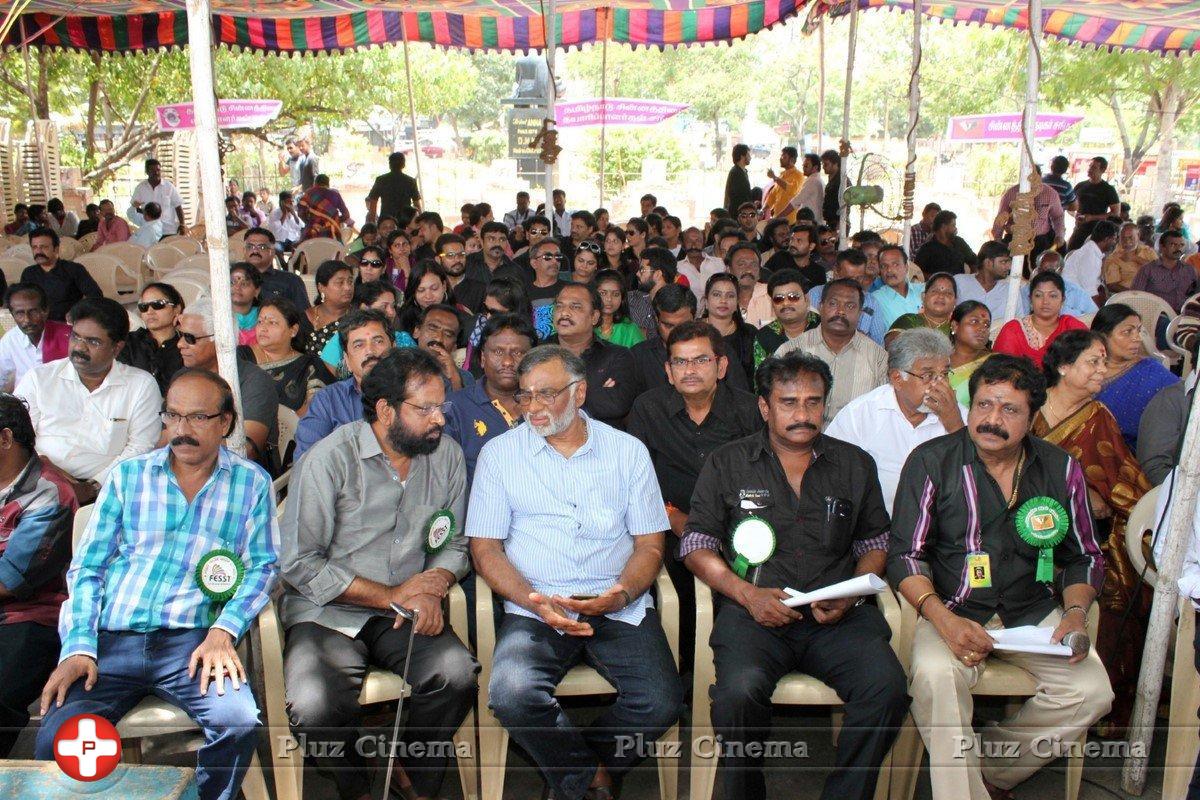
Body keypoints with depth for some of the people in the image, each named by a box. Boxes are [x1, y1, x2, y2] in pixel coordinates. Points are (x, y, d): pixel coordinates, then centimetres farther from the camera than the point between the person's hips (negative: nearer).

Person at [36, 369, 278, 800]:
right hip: (111, 639, 1)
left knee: (238, 722, -27)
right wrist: (79, 647, -3)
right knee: (57, 740, -22)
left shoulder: (252, 483, 9)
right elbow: (87, 567, 11)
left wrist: (222, 632, -12)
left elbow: (263, 566, 4)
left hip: (192, 640, -1)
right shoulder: (127, 475, 13)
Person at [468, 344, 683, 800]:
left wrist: (623, 594, -12)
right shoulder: (500, 453, 7)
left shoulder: (628, 451, 9)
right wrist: (534, 600, -14)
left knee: (661, 703, -23)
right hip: (535, 609, 0)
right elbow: (485, 547, 4)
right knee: (511, 697, -29)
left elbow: (650, 544, 9)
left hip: (620, 606, 1)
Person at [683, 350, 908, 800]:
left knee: (887, 686, -26)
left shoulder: (855, 464, 17)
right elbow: (696, 546, 7)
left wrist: (850, 595, 0)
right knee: (740, 690, -31)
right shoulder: (727, 464, 10)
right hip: (754, 612, -2)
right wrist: (748, 594, -9)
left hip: (838, 617, 2)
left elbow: (874, 543, 20)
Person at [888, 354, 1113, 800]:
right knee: (935, 675, -32)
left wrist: (1076, 611, -4)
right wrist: (944, 620, -21)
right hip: (954, 611, -3)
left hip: (1034, 612, 3)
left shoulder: (1061, 470, 4)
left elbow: (1085, 556, 16)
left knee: (1092, 691, -19)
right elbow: (904, 554, -6)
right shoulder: (932, 462, -5)